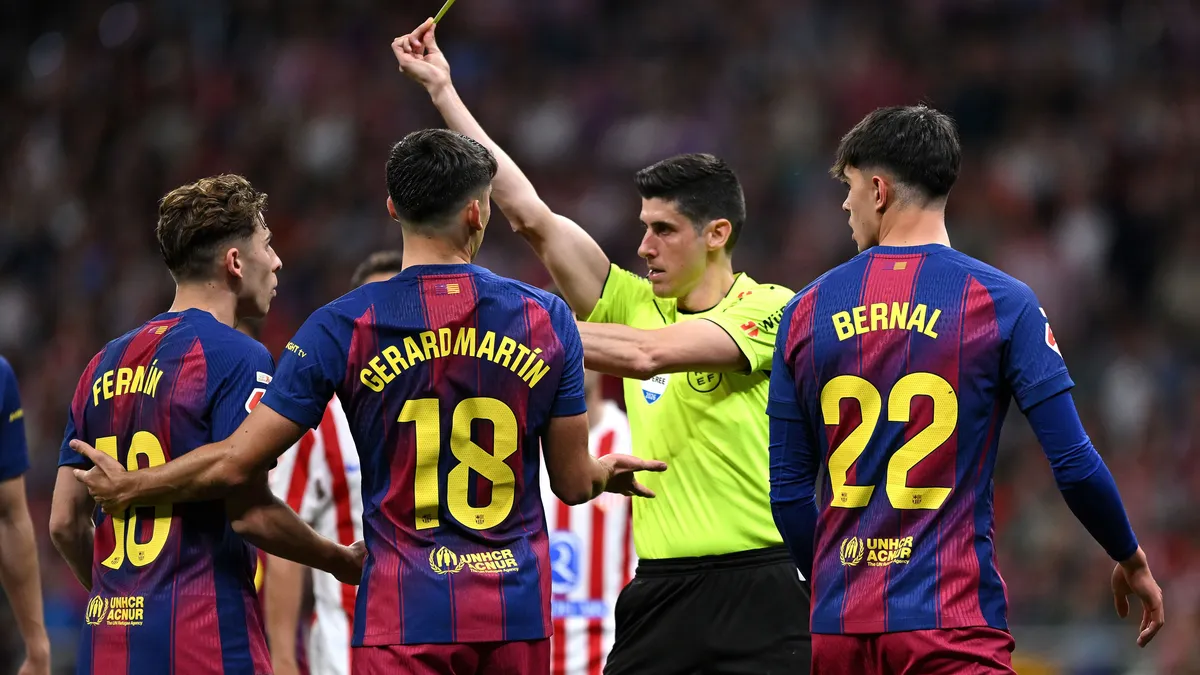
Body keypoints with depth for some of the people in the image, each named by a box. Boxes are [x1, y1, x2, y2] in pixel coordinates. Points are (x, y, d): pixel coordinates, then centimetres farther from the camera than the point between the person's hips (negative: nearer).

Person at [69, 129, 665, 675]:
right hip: (518, 612, 2)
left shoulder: (343, 328, -5)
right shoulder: (545, 318, 1)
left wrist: (128, 487, 13)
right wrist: (608, 472, 32)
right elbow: (574, 482, 7)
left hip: (405, 615, -2)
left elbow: (237, 463, -4)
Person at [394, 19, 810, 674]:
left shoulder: (771, 310, -4)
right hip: (660, 590, 5)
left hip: (757, 590, -5)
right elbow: (531, 213, 8)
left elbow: (648, 354, -18)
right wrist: (442, 90, 7)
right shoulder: (636, 305, 11)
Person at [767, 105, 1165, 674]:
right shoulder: (1002, 302, -3)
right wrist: (1131, 562, 12)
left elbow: (788, 492, 9)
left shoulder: (807, 312, 6)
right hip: (954, 624, -4)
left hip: (839, 628, 4)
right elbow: (1075, 466, -5)